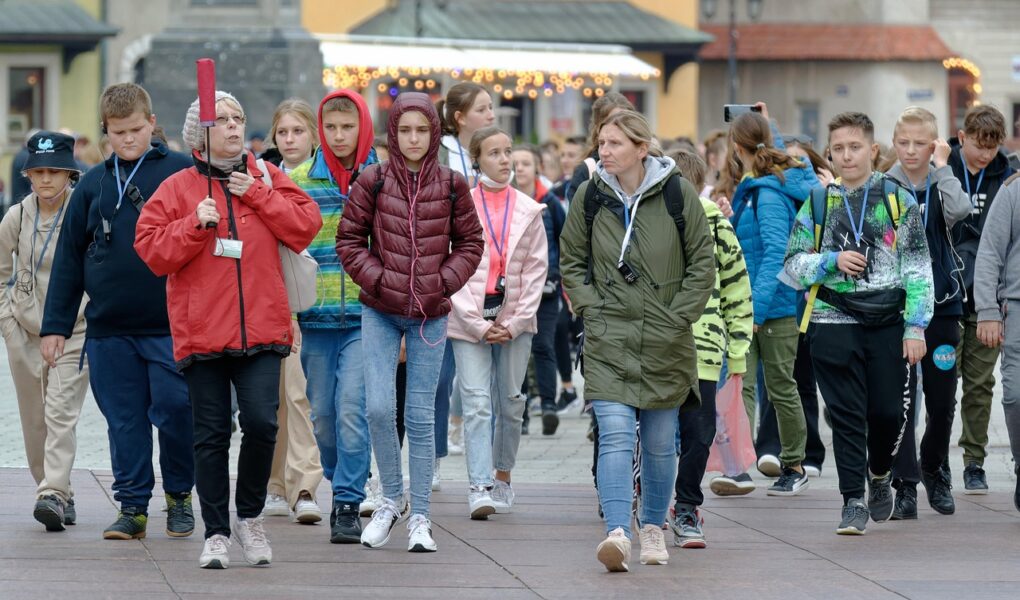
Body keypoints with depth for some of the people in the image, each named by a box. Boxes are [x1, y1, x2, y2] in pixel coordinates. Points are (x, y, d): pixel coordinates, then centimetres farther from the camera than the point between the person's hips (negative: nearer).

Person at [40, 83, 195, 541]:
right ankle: (132, 505, 14)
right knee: (124, 420, 6)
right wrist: (55, 325, 10)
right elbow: (68, 257, 14)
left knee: (175, 412, -4)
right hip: (108, 328, 3)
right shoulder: (93, 184, 11)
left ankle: (179, 495, 16)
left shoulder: (181, 173, 0)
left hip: (170, 326, -3)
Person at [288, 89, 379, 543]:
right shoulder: (300, 181, 6)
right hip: (317, 319, 2)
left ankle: (348, 505, -7)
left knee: (352, 409, -13)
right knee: (323, 416, 8)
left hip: (366, 318, -2)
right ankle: (342, 485, 28)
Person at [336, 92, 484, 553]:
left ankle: (419, 516, 10)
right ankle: (391, 498, 11)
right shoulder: (373, 182, -2)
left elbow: (470, 243, 8)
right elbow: (349, 240, 3)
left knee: (420, 416, 3)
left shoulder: (451, 185, 0)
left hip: (430, 316, 0)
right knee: (379, 408, -10)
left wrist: (443, 282, -5)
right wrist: (377, 279, -9)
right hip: (380, 312, 0)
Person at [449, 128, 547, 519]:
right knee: (477, 403, -11)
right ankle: (479, 488, -16)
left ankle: (503, 479, 22)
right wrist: (478, 324, -9)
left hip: (515, 319, 2)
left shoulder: (529, 211, 7)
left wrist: (515, 322, -4)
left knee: (511, 402, 7)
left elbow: (537, 268, 5)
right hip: (469, 319, -2)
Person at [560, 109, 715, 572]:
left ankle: (653, 527, 29)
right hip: (608, 340, 0)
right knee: (615, 434, -15)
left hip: (666, 342, 0)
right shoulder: (589, 196, 1)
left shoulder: (678, 193, -4)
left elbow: (702, 263, 2)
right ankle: (617, 532, -24)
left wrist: (678, 317, -4)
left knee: (660, 441, 11)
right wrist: (591, 308, -1)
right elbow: (571, 261, 11)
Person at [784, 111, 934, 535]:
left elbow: (918, 268, 3)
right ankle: (853, 501, 3)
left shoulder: (898, 199, 5)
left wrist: (915, 326, -5)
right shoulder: (818, 204, 9)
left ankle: (879, 473, 31)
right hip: (834, 322, 0)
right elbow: (793, 266, 9)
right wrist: (833, 260, -10)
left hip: (888, 323, 0)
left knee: (888, 411, 1)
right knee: (847, 415, -3)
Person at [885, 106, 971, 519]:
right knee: (900, 399, -5)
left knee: (943, 399, 10)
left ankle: (934, 471, 32)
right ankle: (904, 486, 0)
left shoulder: (941, 184, 2)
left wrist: (941, 166, -12)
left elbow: (958, 210, -20)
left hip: (941, 303, 1)